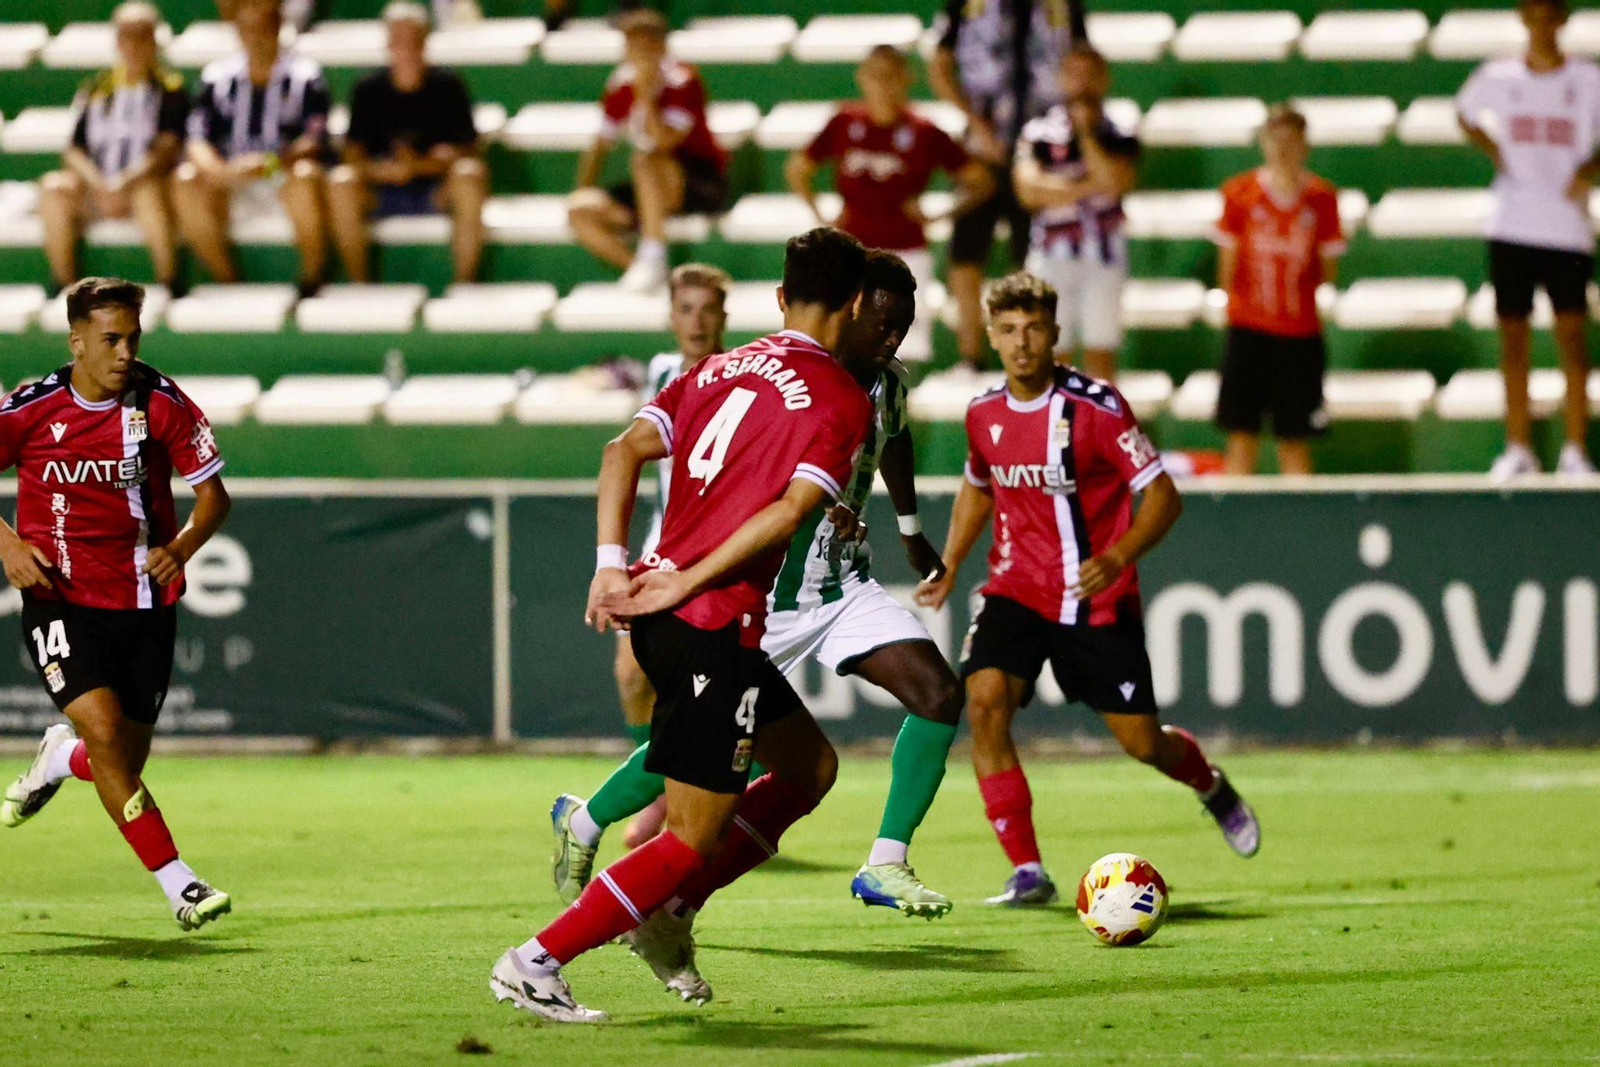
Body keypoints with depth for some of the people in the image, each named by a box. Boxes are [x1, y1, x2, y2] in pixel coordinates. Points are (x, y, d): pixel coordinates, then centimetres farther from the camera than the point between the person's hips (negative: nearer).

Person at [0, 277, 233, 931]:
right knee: (105, 734, -21)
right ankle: (179, 887, -18)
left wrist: (182, 546, -17)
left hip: (144, 602, 2)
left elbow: (212, 493, 2)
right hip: (60, 601, -2)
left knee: (123, 764, 6)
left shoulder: (162, 403, -5)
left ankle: (59, 757, 43)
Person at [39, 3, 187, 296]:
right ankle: (65, 288, -23)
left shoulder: (169, 89, 7)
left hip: (145, 182, -3)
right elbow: (74, 151, 10)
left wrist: (126, 182, -21)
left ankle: (169, 283, -31)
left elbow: (167, 149, -6)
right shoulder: (96, 89, 17)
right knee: (54, 187, -28)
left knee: (148, 189, -40)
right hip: (96, 189, 3)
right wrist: (98, 184, -11)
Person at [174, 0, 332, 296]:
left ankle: (313, 281, -21)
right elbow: (197, 139, 0)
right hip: (231, 186, 2)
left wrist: (274, 162, -28)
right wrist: (221, 171, -22)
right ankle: (227, 281, -20)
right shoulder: (218, 76, 10)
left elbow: (315, 139, -9)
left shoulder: (304, 75, 3)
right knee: (187, 178, -26)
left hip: (284, 182, -2)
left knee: (306, 173, -35)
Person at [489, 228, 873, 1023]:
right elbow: (791, 510, -18)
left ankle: (666, 910, 17)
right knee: (694, 837, -3)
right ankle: (535, 964, -8)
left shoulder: (720, 369, 15)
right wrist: (687, 584, -16)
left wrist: (612, 565, -3)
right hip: (714, 628, -8)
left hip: (664, 611, 8)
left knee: (810, 767, 22)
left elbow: (626, 451, 4)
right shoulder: (842, 400, -4)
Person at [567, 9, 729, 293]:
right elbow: (601, 145, 11)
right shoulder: (621, 86, 2)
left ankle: (653, 257, -39)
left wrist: (645, 96, -30)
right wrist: (584, 192, 2)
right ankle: (636, 268, -21)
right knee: (580, 211, -15)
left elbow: (663, 143, -27)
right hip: (651, 187, 6)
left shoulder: (682, 82, -15)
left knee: (646, 160, -37)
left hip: (705, 182, -6)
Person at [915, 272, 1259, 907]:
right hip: (1017, 591, 3)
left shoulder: (1095, 406, -16)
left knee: (1143, 743, 2)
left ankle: (1211, 787, 41)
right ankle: (1027, 872, -17)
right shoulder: (984, 415, 0)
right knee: (984, 700, -23)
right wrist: (949, 566, 11)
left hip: (1099, 602, -3)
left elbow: (1162, 496, -15)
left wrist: (1117, 558, -30)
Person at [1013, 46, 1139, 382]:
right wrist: (1089, 186, -13)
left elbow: (1116, 182, -15)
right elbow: (1029, 191, -12)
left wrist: (1086, 133, -10)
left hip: (1104, 258, 0)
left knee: (1101, 354, 1)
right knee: (1053, 354, 3)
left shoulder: (1119, 137, 4)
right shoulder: (1039, 133, 2)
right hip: (1052, 256, 0)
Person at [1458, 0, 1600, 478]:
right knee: (1513, 336, 3)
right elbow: (1465, 112, 22)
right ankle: (1518, 449, 10)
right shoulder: (1499, 76, 4)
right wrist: (1491, 148, 6)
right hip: (1511, 224, 2)